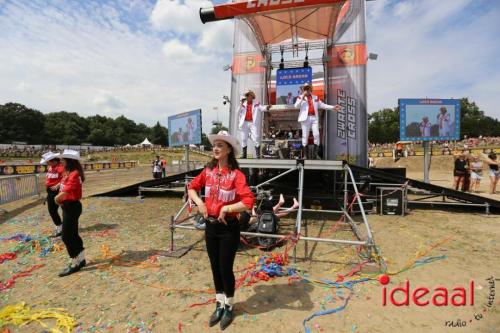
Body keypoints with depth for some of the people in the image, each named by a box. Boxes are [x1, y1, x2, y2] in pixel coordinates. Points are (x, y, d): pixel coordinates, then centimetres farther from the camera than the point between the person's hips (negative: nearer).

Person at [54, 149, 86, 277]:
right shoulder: (69, 174, 12)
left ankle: (75, 264, 8)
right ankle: (80, 260, 27)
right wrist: (59, 199, -3)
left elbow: (66, 191, -25)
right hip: (68, 206, 10)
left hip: (72, 207, -10)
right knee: (72, 235, 16)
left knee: (67, 236, -3)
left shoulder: (74, 174, -20)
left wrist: (57, 198, -8)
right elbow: (64, 189, 12)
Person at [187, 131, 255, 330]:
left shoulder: (236, 174, -18)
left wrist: (226, 208, -21)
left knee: (226, 268, 9)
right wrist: (199, 203, -3)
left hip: (229, 228, -5)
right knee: (215, 268, 18)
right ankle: (219, 305, 40)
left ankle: (229, 307, 36)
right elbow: (192, 187, 13)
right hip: (210, 226, 5)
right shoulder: (208, 171, 0)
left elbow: (249, 202, -26)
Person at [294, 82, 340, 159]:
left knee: (316, 135, -7)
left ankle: (315, 154, 0)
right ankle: (304, 155, 1)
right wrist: (302, 97, -11)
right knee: (305, 136, -4)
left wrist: (333, 107, 16)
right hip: (305, 118, -3)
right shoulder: (300, 97, 9)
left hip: (314, 118, 3)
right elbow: (296, 106, -5)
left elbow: (322, 105, 23)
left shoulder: (315, 97, 21)